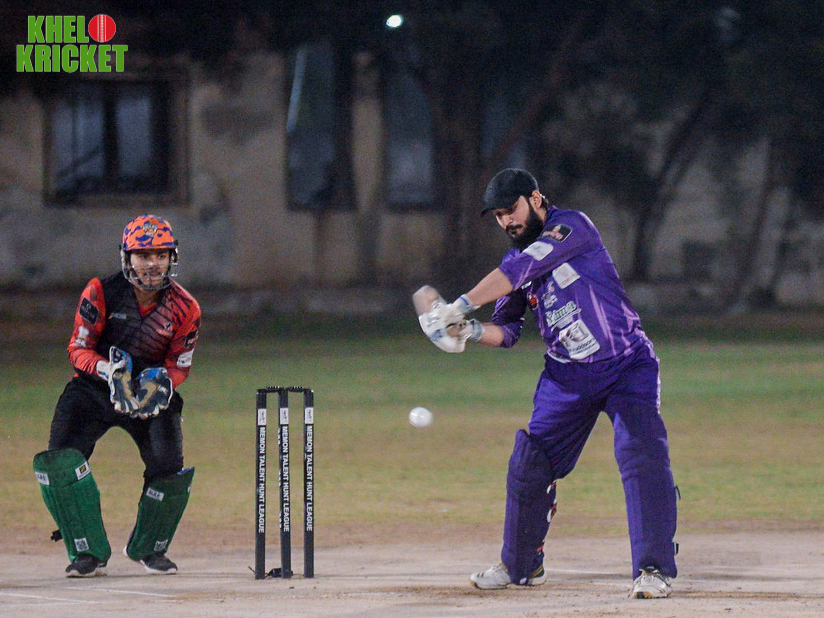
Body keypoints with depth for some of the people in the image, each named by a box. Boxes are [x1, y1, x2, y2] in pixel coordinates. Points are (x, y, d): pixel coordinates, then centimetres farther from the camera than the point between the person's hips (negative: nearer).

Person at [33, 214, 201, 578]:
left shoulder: (185, 309, -8)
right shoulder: (101, 293, -13)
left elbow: (179, 366, 0)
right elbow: (78, 348, -9)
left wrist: (162, 382, -23)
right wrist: (107, 370, -30)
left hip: (151, 394, 1)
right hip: (95, 388, -1)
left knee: (170, 470, -16)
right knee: (61, 461, -22)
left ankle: (148, 548, 12)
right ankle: (89, 553, -11)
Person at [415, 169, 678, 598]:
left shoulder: (571, 226, -15)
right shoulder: (517, 260, 7)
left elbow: (521, 270, -27)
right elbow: (506, 330, 7)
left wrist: (462, 306, -31)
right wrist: (473, 331, -15)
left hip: (627, 368, -6)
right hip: (566, 377, 7)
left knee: (642, 460, -19)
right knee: (528, 464, 5)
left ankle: (654, 570, -16)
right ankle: (521, 565, 24)